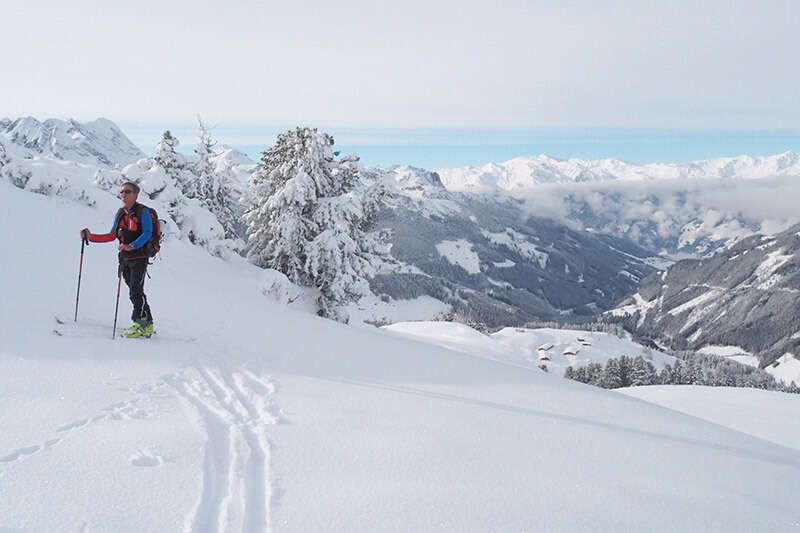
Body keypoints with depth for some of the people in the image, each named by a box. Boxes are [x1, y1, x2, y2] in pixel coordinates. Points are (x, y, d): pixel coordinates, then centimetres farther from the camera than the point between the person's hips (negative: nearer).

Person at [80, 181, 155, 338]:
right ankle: (147, 324, 16)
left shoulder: (142, 212, -7)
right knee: (134, 292, 9)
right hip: (125, 258, 7)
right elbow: (112, 236, 16)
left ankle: (141, 324, -12)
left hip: (139, 257, -7)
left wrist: (131, 246, -30)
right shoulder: (120, 213, 14)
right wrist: (90, 236, 8)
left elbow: (147, 233, -18)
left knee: (136, 291, -15)